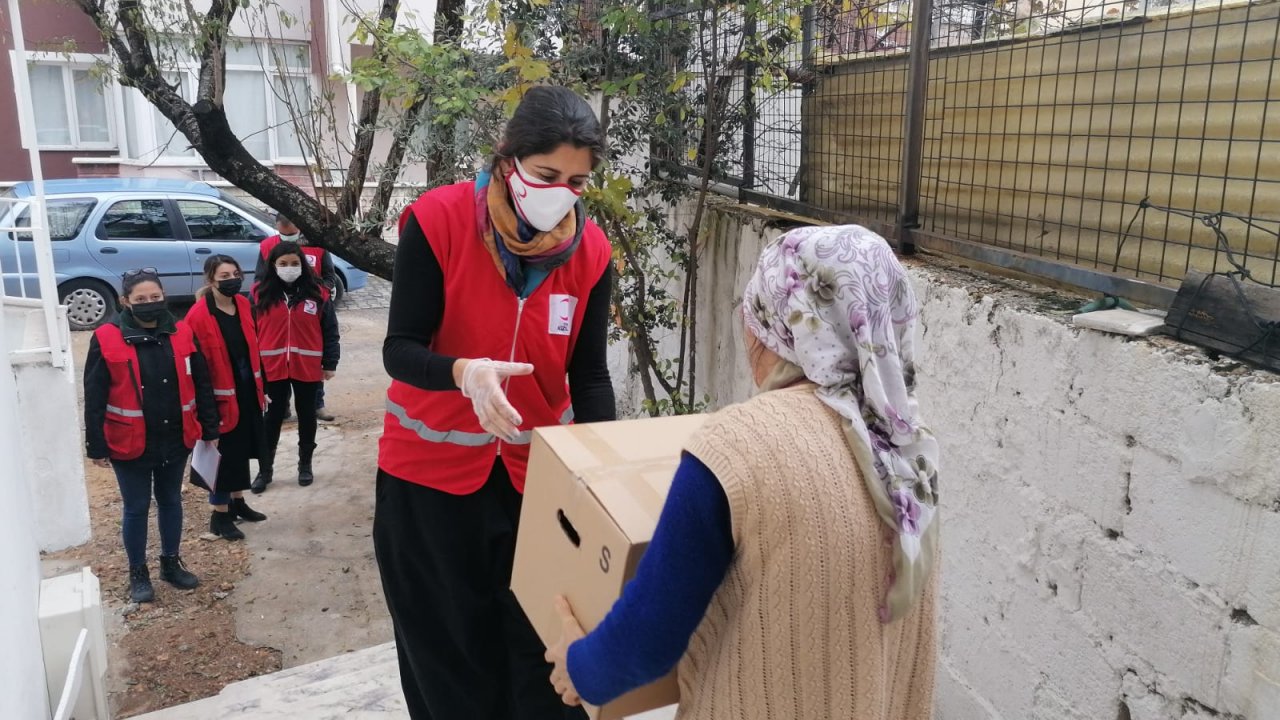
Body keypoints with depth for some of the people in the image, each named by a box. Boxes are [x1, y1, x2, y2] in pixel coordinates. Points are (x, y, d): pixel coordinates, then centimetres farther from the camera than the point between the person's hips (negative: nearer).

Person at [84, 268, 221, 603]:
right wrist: (97, 447, -8)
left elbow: (201, 384, 4)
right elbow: (94, 399, -7)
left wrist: (209, 428, 4)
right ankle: (138, 573, 27)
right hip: (130, 445, -3)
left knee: (171, 501, 18)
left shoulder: (182, 334, -2)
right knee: (136, 508, 11)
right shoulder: (107, 339, -10)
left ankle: (171, 562, 35)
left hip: (176, 440, 3)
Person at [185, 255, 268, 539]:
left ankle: (238, 501, 36)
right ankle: (220, 515, 19)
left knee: (242, 449, 19)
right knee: (224, 453, 4)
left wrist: (261, 387, 14)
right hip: (222, 397, -7)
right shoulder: (199, 316, -18)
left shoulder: (243, 304, 3)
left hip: (247, 393, 7)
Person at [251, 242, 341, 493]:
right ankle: (265, 470, 20)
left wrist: (330, 364, 0)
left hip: (307, 368, 0)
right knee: (272, 419, 8)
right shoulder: (260, 293, -2)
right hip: (272, 368, 0)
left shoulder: (318, 293, -2)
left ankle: (305, 465, 28)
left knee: (306, 416, 13)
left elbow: (330, 331, 2)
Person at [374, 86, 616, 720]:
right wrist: (463, 372, -36)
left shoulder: (591, 252, -7)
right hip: (432, 469, -2)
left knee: (542, 649, 7)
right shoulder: (436, 221, -16)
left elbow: (590, 375, -3)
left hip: (537, 472, 2)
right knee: (446, 651, 12)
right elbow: (400, 350, -16)